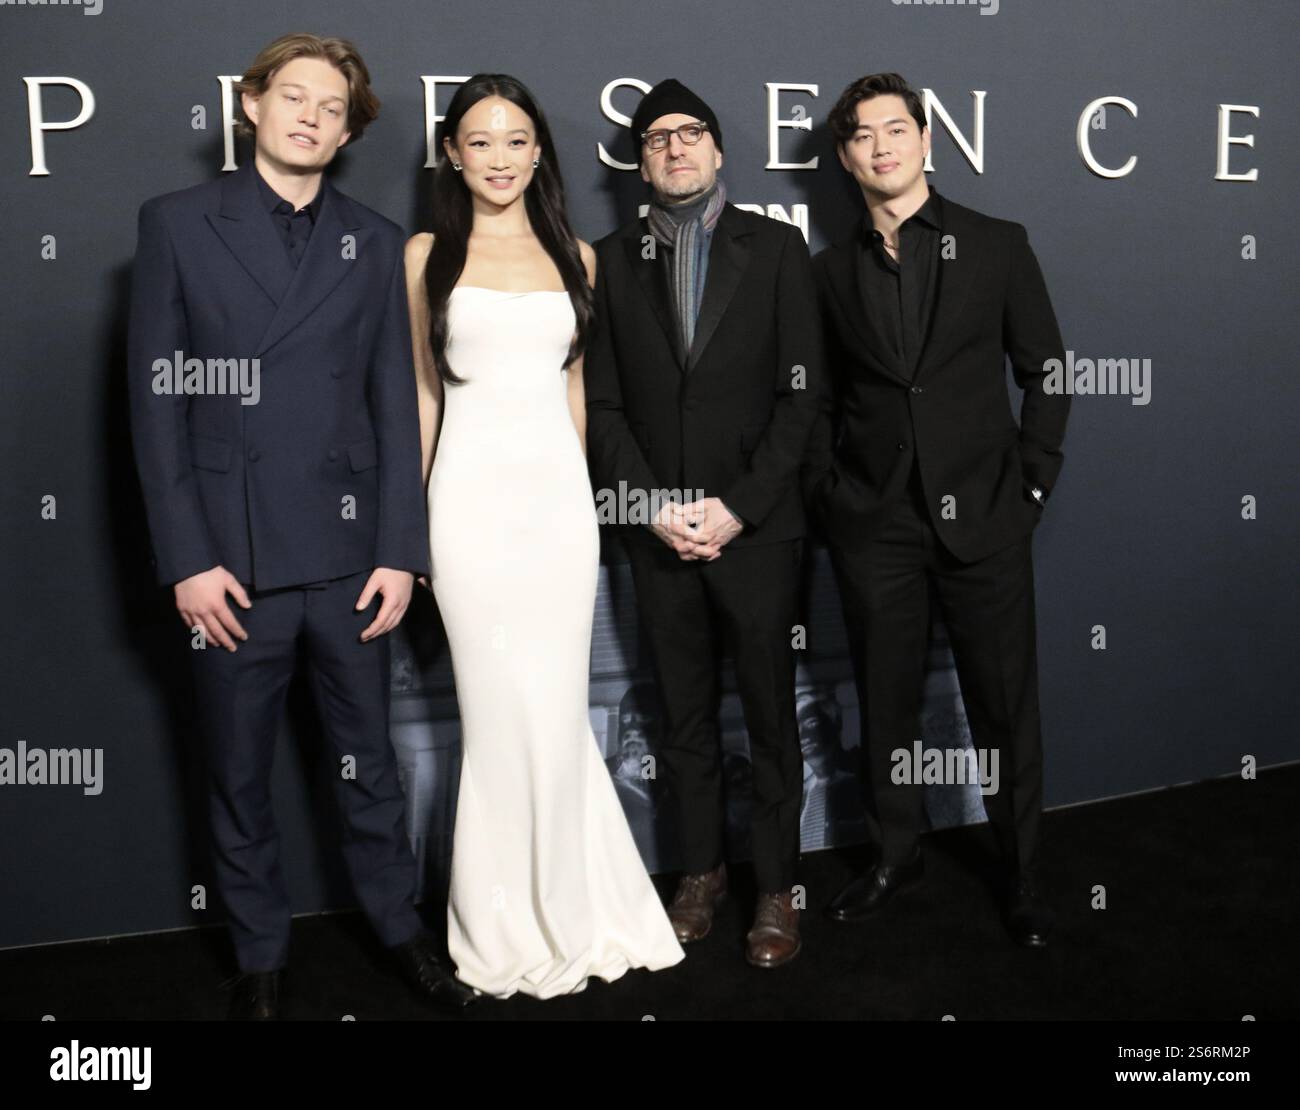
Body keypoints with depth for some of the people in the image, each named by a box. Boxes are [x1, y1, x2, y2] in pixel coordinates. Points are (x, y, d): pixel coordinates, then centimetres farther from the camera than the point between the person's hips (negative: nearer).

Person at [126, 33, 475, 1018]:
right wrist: (186, 559, -9)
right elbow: (156, 399, -2)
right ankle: (261, 955, 29)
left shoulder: (376, 242, 7)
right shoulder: (178, 224, 2)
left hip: (349, 553, 1)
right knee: (239, 773, 11)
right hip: (232, 556, -1)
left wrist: (400, 552, -2)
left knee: (370, 757, 14)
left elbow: (396, 404, 5)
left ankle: (400, 926, 32)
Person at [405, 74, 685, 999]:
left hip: (559, 491, 2)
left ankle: (559, 905, 23)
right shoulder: (428, 255, 4)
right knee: (503, 710, 2)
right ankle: (512, 923, 20)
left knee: (558, 708, 4)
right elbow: (425, 391, 6)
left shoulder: (575, 256, 11)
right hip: (473, 495, -2)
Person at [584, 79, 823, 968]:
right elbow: (604, 404, 4)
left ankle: (777, 888, 20)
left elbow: (801, 394, -4)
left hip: (757, 527, -2)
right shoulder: (614, 260, 7)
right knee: (686, 714, 13)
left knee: (771, 716, 7)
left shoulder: (776, 248, 1)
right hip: (657, 529, 2)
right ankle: (702, 870, 27)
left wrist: (736, 509, -12)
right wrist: (656, 508, -8)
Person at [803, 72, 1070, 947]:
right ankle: (896, 855, 29)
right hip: (873, 525, 2)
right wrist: (827, 490, 1)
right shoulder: (832, 270, 8)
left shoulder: (998, 245, 3)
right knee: (887, 703, 11)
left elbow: (1046, 375, 4)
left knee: (1006, 705, 6)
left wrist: (1031, 488, -2)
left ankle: (1023, 874, 23)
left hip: (982, 518, -1)